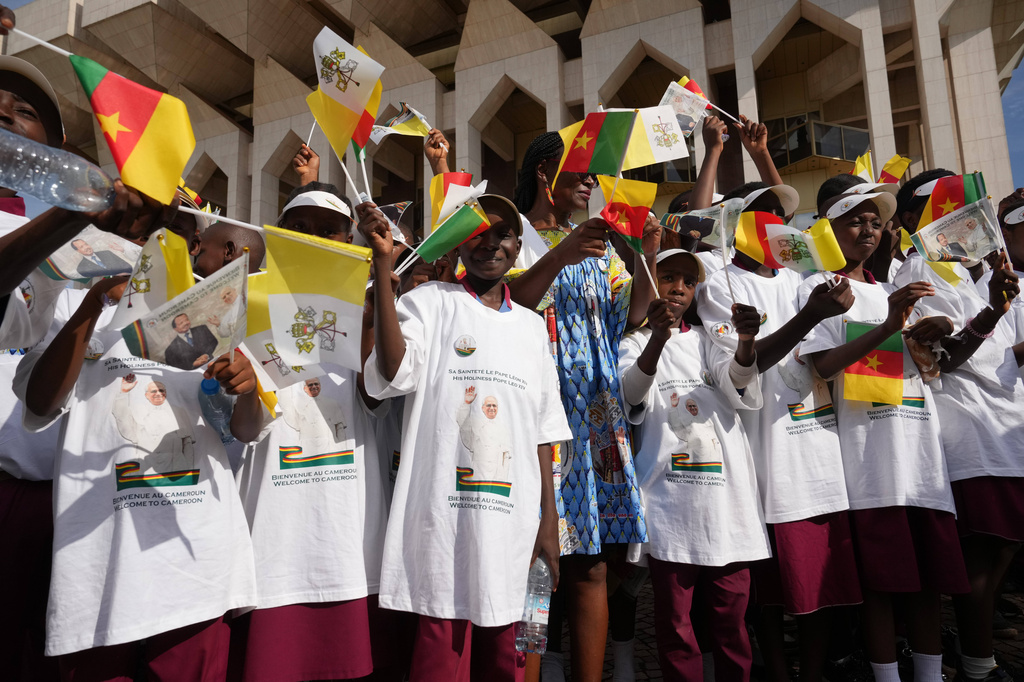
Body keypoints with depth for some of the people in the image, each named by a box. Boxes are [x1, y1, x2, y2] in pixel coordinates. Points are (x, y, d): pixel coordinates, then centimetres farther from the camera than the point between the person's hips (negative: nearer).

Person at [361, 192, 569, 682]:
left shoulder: (532, 326, 15)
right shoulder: (431, 302, 3)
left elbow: (543, 433, 15)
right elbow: (395, 373, -17)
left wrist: (549, 519, 11)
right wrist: (383, 262, -18)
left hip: (512, 520, 4)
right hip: (445, 513, -4)